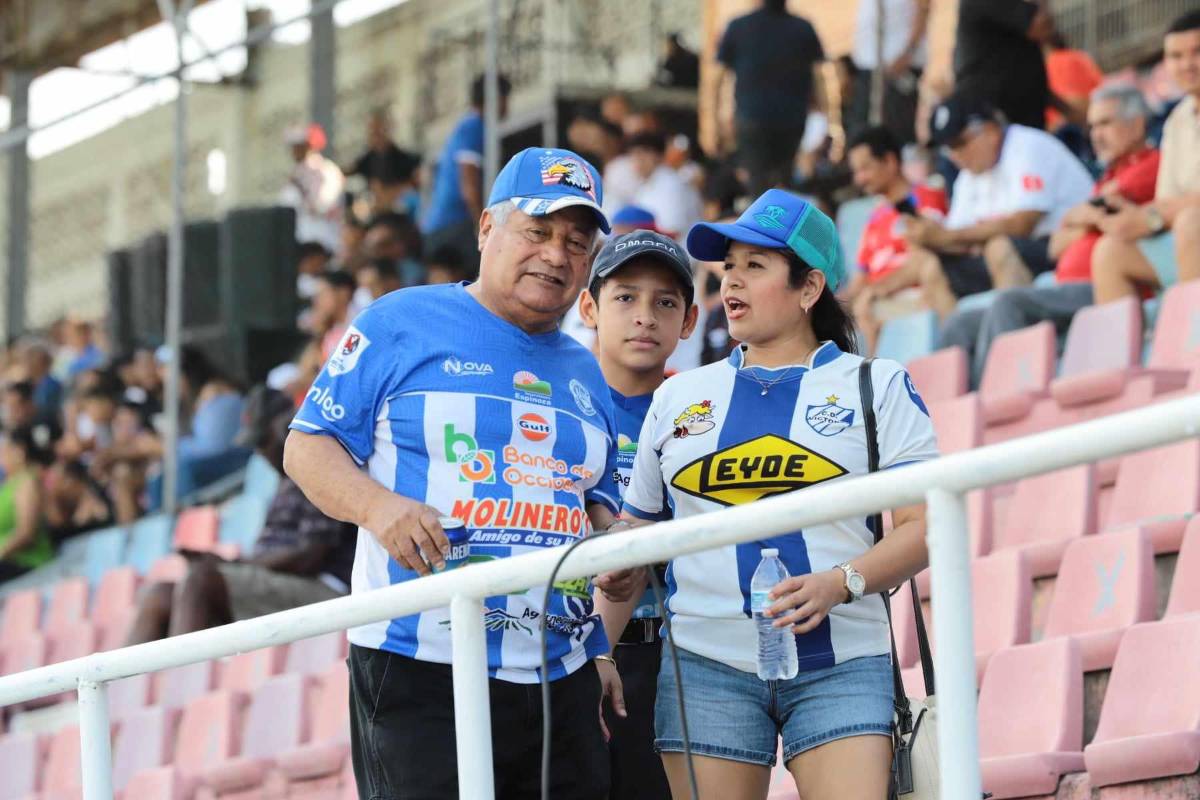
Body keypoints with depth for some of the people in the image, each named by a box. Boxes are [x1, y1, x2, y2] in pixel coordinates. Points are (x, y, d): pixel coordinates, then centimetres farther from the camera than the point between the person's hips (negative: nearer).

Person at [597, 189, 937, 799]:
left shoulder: (878, 386, 7)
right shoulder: (678, 398, 15)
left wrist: (841, 583, -17)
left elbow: (921, 526, -1)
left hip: (838, 665, -2)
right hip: (705, 667, 2)